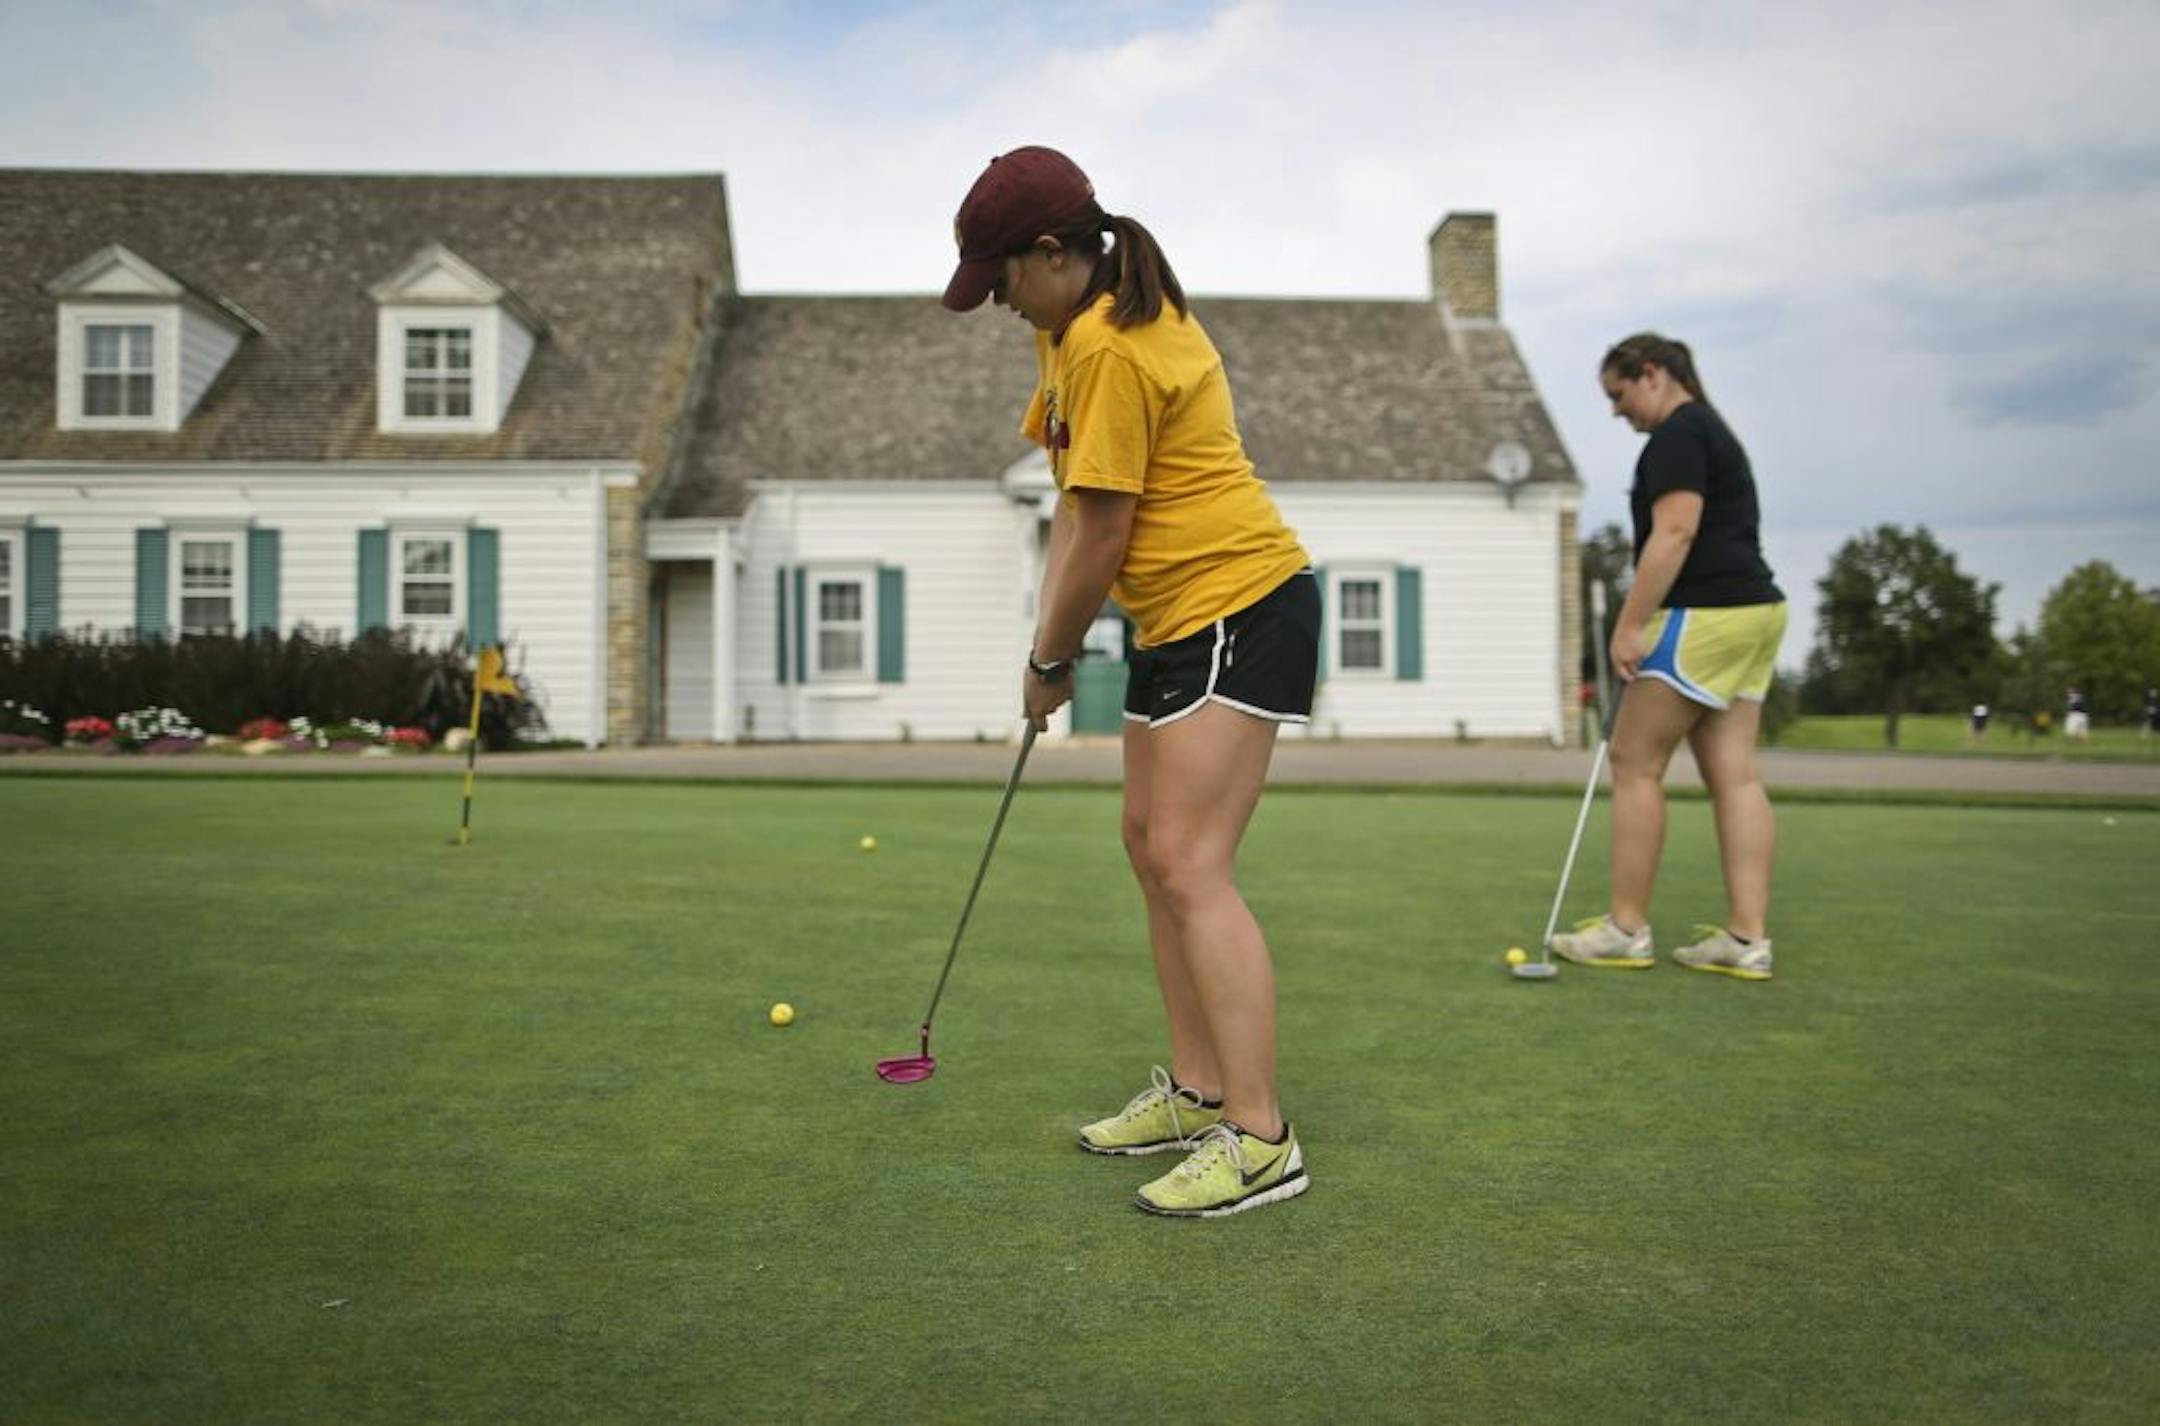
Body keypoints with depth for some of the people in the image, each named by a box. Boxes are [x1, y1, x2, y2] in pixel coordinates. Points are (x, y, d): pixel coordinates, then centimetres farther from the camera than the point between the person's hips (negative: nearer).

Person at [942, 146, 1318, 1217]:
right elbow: (1077, 503, 13)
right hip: (1180, 619, 11)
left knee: (1189, 866, -15)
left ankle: (1259, 1139, -10)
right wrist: (1048, 637, 5)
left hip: (1238, 612, -11)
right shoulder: (1078, 323, 13)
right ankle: (1196, 1090, 21)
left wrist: (1052, 664, -4)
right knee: (1152, 848, 12)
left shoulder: (1108, 350, -20)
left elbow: (1100, 535, -17)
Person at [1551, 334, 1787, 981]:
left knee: (1635, 763, -3)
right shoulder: (1712, 429, 23)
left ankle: (1626, 929, 3)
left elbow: (1674, 534, -19)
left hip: (1704, 615, -10)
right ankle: (1747, 938, 4)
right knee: (1734, 774, 5)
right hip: (1752, 610, 10)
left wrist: (1629, 625, -19)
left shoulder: (1678, 434, -8)